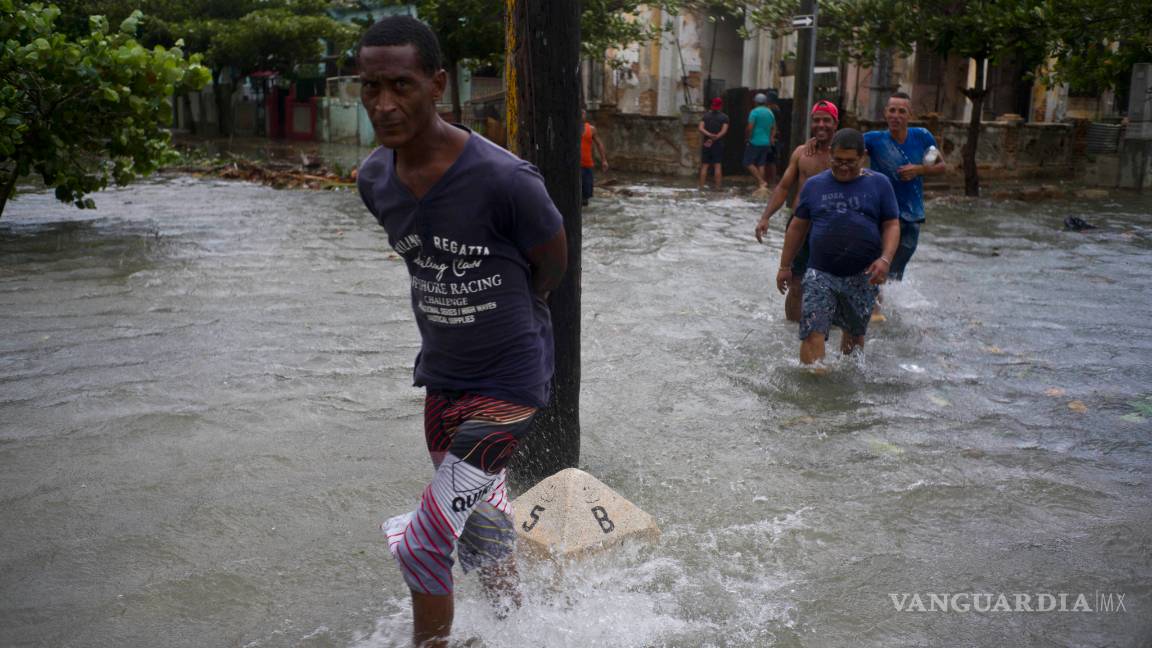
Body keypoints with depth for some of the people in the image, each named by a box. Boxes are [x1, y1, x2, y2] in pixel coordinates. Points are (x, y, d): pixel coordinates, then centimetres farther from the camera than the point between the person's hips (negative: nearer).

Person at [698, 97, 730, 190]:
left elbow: (700, 128, -10)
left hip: (706, 144, 2)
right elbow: (724, 131, -14)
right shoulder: (724, 117, -1)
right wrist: (713, 140, -17)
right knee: (717, 166, -1)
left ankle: (701, 186, 1)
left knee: (704, 166, 4)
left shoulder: (706, 115, 4)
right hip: (718, 144, -2)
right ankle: (718, 187, -3)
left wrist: (710, 135, -21)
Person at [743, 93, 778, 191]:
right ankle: (762, 186, 9)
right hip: (766, 143, 6)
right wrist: (771, 138, 21)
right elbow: (773, 128, 16)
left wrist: (747, 137, -3)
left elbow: (750, 127, -16)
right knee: (761, 164, 11)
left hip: (755, 142, -6)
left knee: (749, 162, 0)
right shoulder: (770, 112, 10)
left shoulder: (755, 112, -10)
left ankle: (761, 182, -11)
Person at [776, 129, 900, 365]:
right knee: (813, 333, -14)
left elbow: (891, 225, 1)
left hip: (863, 276, 1)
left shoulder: (879, 184, 3)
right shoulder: (814, 184, 5)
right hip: (820, 274, 0)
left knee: (855, 333, 15)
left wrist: (885, 259, -15)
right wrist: (785, 266, 10)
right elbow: (798, 227, 11)